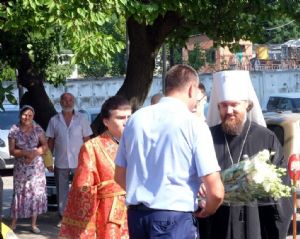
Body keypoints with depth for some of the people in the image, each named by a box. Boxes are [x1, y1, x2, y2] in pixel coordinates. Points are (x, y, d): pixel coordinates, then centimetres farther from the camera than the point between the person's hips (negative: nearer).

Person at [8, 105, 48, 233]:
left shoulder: (37, 129, 0)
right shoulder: (14, 130, -5)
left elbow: (45, 146, 2)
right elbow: (12, 150, -6)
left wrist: (35, 153, -16)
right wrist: (26, 153, -21)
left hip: (36, 166, 2)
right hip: (20, 167, -1)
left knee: (36, 192, 1)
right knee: (19, 192, 0)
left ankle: (34, 224, 11)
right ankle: (14, 223, 12)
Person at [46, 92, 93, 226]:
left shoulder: (81, 119, 2)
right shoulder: (54, 120, 5)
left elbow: (87, 140, 2)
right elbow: (50, 141, 8)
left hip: (78, 162, -2)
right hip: (61, 163, 2)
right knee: (62, 190, 9)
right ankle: (63, 217, 18)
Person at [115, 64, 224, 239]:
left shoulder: (136, 118, 7)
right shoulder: (194, 125, -8)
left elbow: (120, 176, 16)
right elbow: (216, 191, -11)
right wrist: (206, 211, 8)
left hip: (136, 215, 5)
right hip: (175, 217, -5)